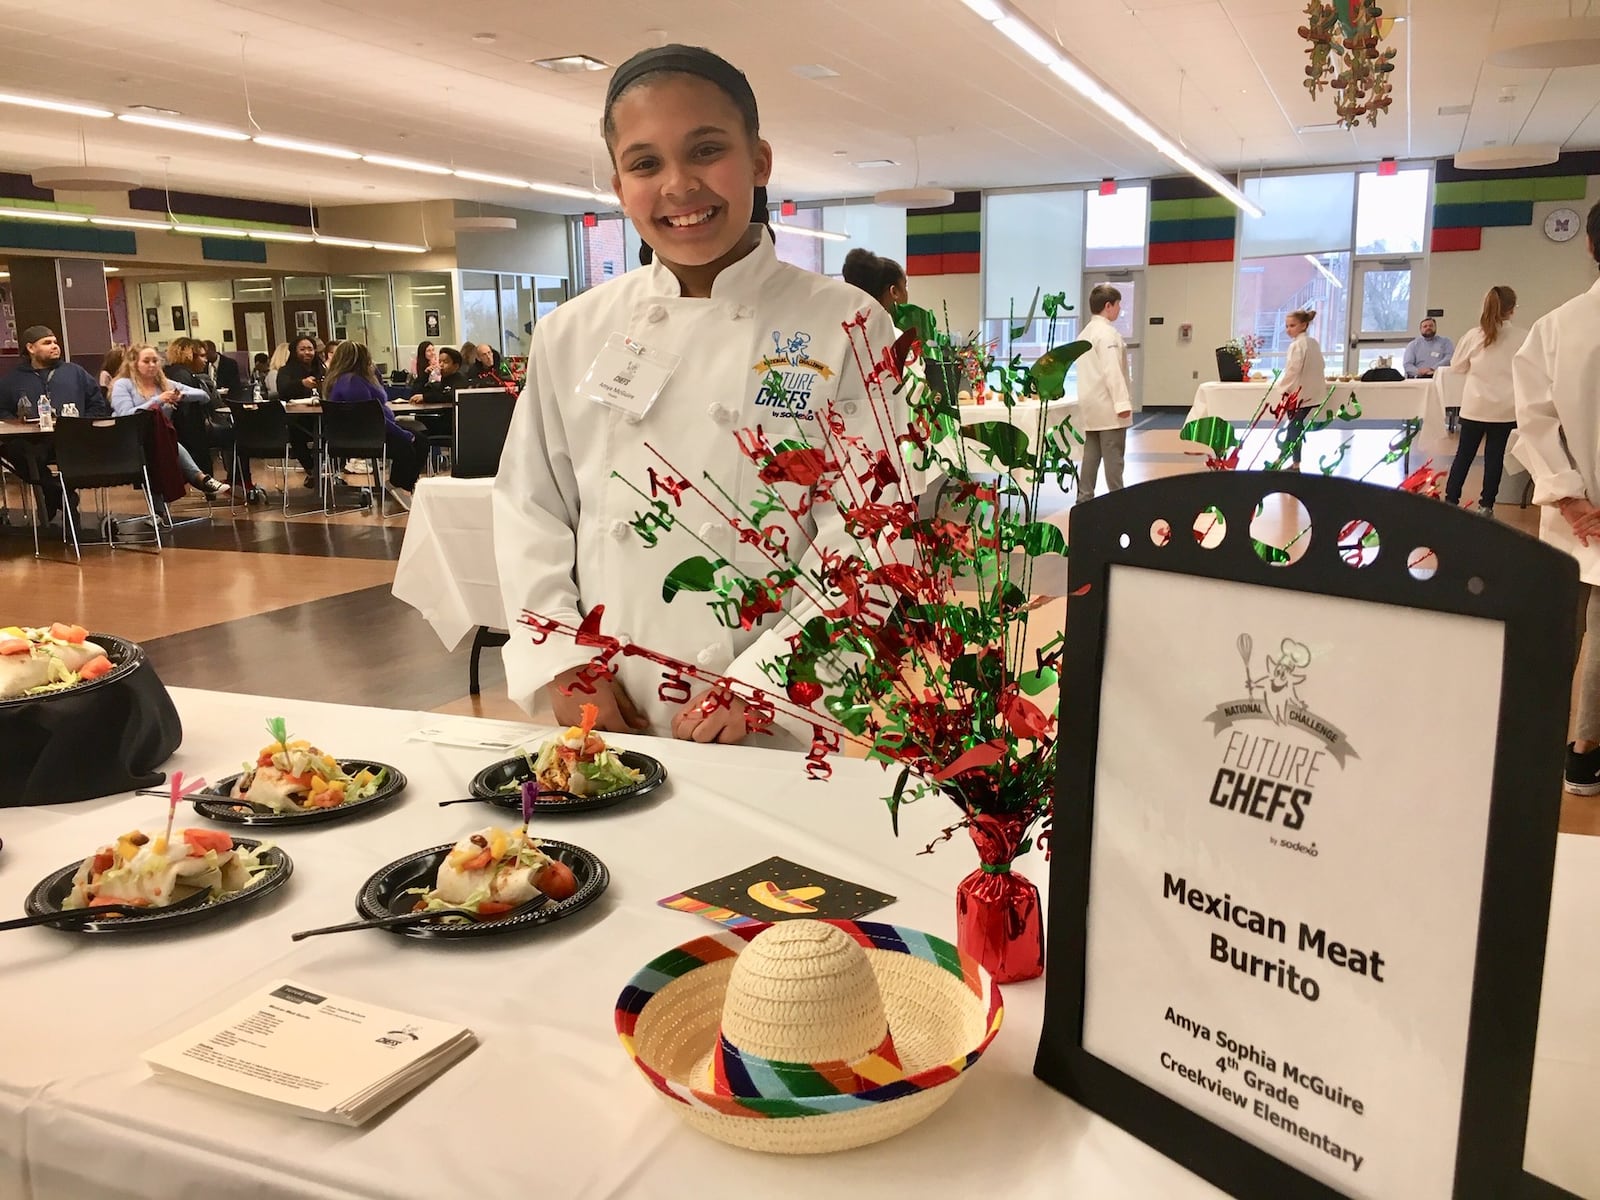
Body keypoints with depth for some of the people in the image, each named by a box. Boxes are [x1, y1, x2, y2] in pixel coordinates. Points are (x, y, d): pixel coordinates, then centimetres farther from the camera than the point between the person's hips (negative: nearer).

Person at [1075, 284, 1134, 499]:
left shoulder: (1086, 332, 17)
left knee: (1091, 455, 9)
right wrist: (1122, 402, -21)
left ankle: (1084, 498, 10)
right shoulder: (1107, 333, -13)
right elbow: (1112, 371, -20)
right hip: (1107, 406, -9)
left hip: (1091, 406, 9)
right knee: (1113, 456, -5)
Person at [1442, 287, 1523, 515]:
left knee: (1465, 453, 9)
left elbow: (1456, 367, 5)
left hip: (1475, 404, 1)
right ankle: (1486, 504, 12)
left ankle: (1450, 500, 11)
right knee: (1495, 454, 7)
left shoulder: (1473, 335, -6)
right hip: (1505, 406, -1)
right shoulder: (1523, 337, -8)